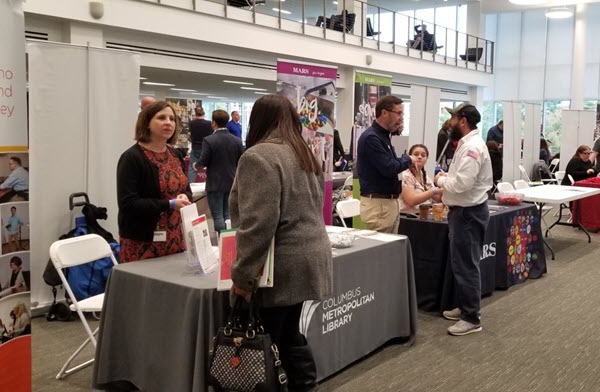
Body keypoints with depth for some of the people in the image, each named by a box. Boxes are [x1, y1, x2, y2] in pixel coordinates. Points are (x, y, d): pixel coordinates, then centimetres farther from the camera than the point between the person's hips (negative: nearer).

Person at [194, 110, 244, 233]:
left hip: (215, 183, -5)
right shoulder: (237, 140, 0)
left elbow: (203, 162, -13)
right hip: (231, 182, 5)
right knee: (228, 214, 14)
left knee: (217, 215, 1)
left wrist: (196, 165, 9)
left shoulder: (209, 140, -14)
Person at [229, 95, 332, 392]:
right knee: (289, 335, 18)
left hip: (282, 267, -9)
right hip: (309, 258, 9)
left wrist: (242, 276, -18)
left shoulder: (259, 156, -15)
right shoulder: (306, 154, 14)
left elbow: (258, 224, -23)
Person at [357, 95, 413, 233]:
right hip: (377, 204, -10)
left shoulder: (383, 136, 15)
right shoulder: (371, 138, -16)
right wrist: (408, 159, -2)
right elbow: (389, 168, -22)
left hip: (390, 202, 10)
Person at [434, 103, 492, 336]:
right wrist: (445, 183, 6)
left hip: (468, 213, -11)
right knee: (460, 263, 18)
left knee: (466, 266, -4)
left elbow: (462, 183, -27)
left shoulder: (472, 147, -20)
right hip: (463, 210, 11)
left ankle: (471, 319, 4)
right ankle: (465, 307, 31)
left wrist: (441, 180, -11)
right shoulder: (468, 144, 13)